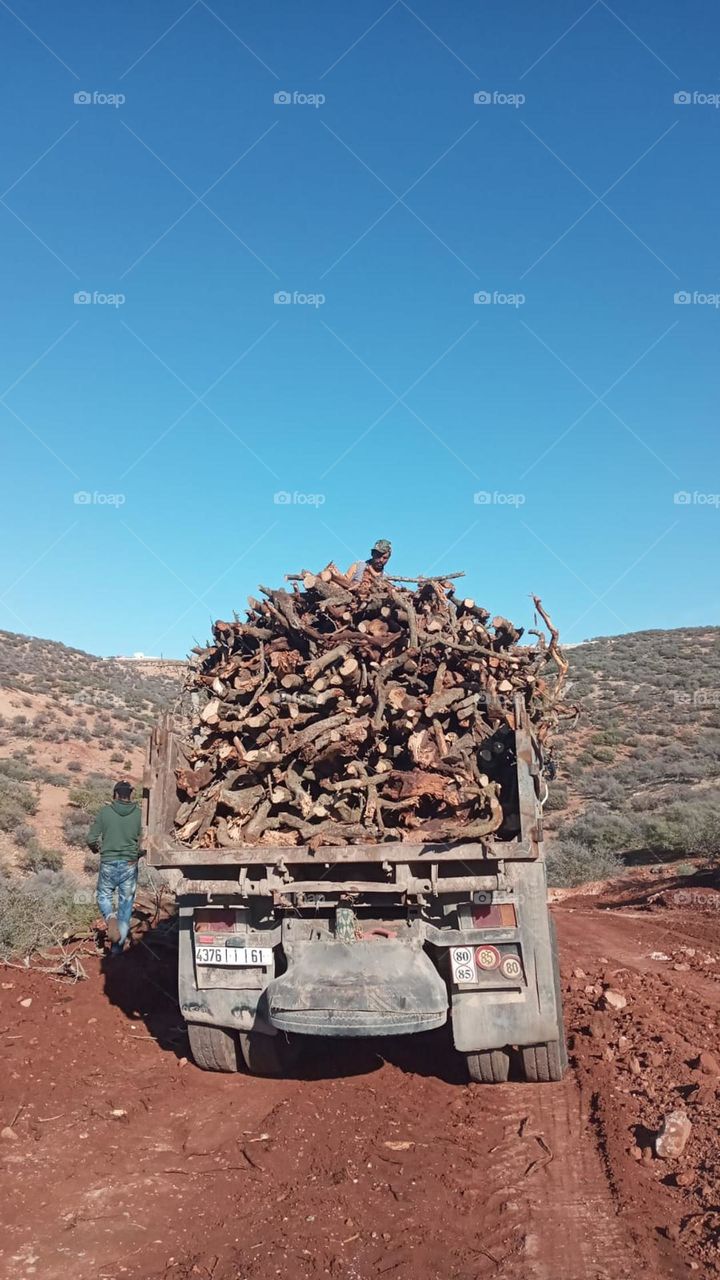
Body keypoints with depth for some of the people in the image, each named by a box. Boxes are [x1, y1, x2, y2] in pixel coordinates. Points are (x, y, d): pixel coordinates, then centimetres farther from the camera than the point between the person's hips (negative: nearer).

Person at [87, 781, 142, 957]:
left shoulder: (105, 811, -5)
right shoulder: (138, 814, -4)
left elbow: (91, 839, -2)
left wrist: (98, 847, 19)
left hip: (108, 864, 0)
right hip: (129, 865, 0)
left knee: (103, 896, 22)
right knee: (126, 904, 12)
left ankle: (110, 917, -9)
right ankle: (117, 947, 12)